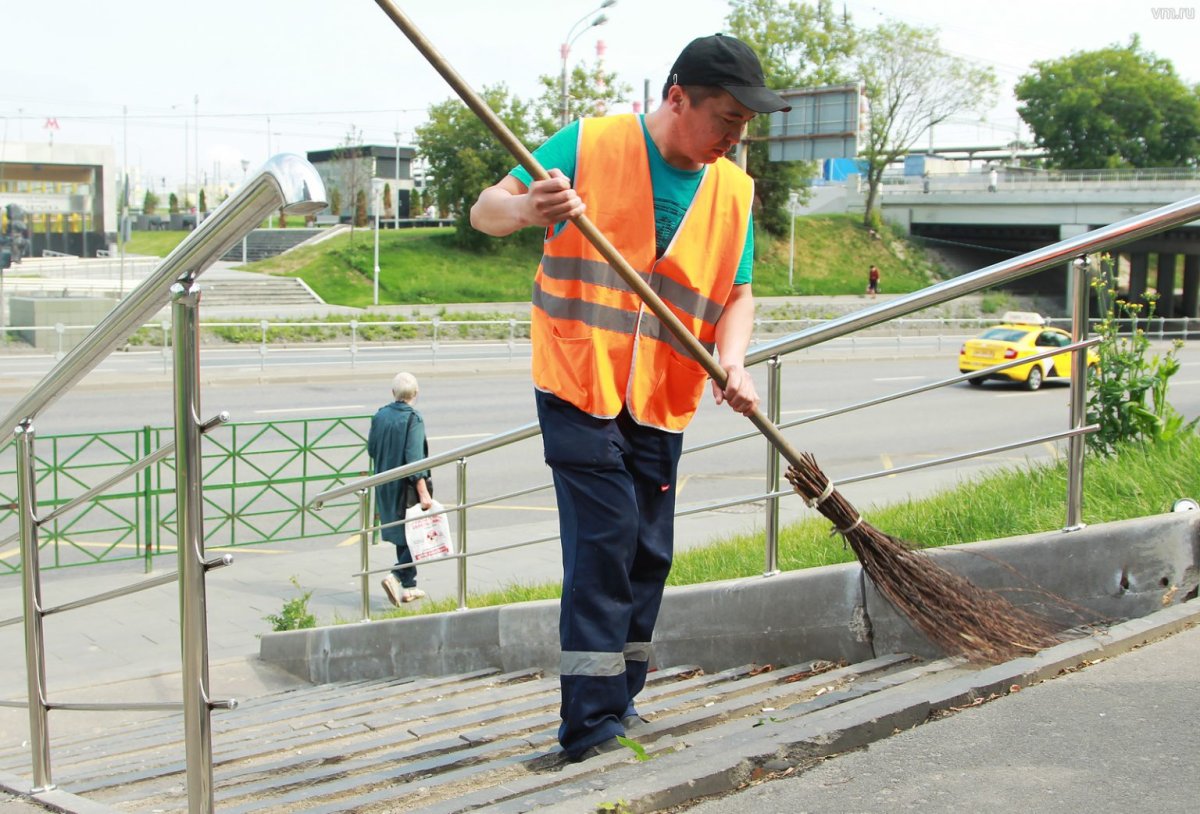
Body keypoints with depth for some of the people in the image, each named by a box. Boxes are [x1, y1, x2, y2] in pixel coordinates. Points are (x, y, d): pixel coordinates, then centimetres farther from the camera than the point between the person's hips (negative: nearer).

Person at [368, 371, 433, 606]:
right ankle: (396, 576, -14)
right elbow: (414, 457, -21)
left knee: (402, 536, 16)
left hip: (386, 487, 6)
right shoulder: (413, 419, -16)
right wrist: (423, 491, -20)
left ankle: (408, 587, 20)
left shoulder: (379, 416, 1)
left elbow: (371, 450, 9)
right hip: (407, 487, -6)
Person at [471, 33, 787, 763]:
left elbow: (736, 294, 8)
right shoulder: (590, 145, -8)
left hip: (662, 401, 5)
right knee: (605, 537, -12)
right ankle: (591, 722, -4)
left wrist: (732, 362, -13)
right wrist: (529, 211, -29)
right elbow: (485, 211, -5)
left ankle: (619, 699, 25)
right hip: (578, 383, -5)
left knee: (649, 551, 9)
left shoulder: (735, 191, 5)